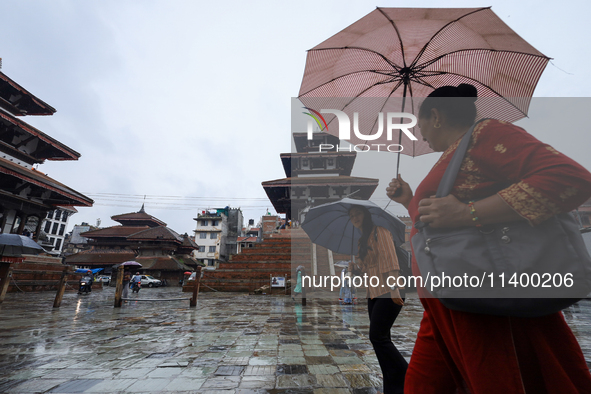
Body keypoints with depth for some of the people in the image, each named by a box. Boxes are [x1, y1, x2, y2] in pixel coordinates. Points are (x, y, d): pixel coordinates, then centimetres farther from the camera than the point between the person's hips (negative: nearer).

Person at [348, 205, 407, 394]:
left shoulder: (380, 231, -8)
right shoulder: (363, 239, 17)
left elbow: (390, 259, -18)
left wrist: (394, 288, -25)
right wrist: (356, 267, 2)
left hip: (388, 292, -9)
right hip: (373, 294, 9)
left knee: (377, 336, -10)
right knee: (381, 339, 10)